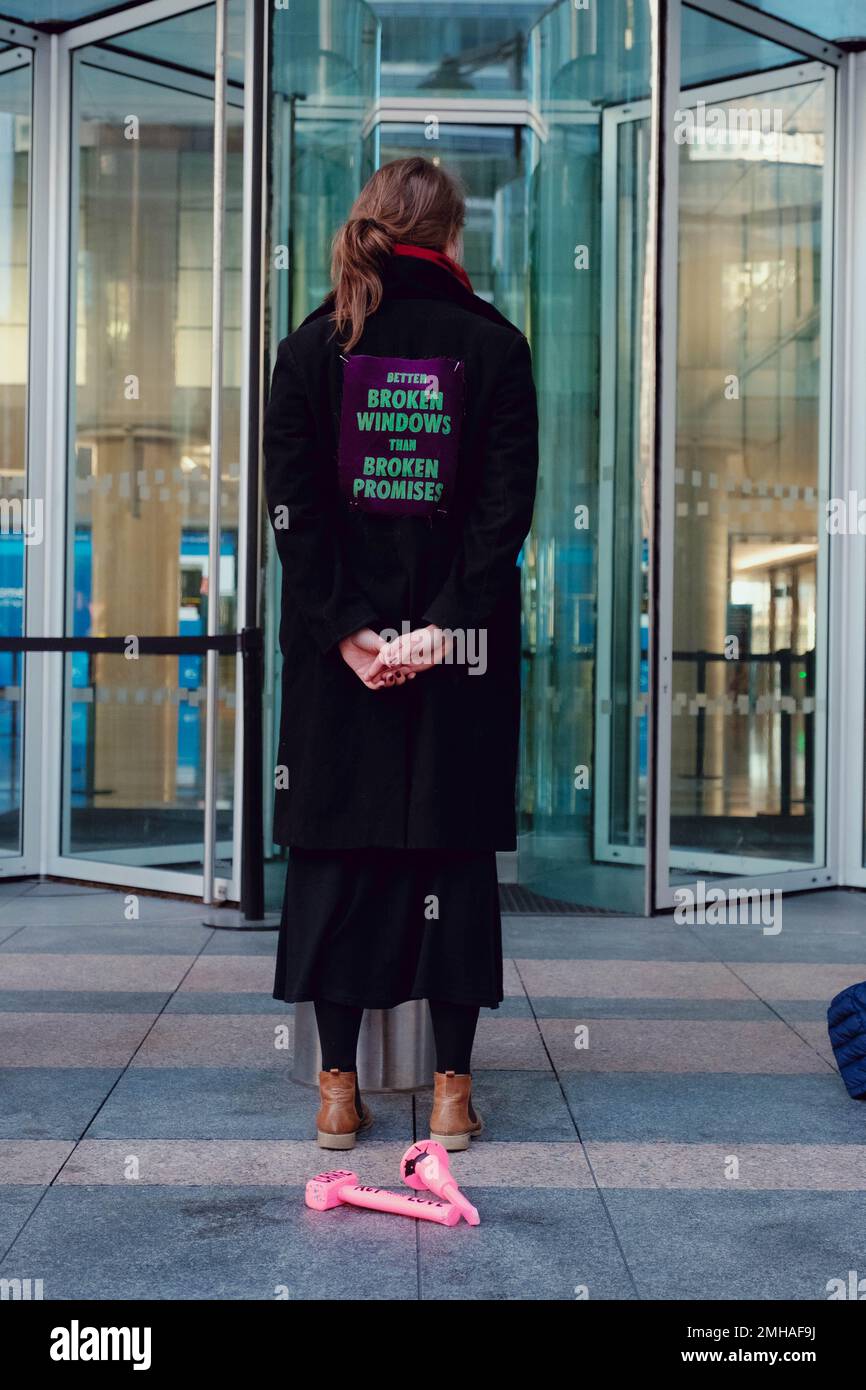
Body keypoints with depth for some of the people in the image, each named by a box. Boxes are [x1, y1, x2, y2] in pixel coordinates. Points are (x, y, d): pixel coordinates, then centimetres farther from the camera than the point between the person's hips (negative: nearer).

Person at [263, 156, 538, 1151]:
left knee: (334, 849, 7)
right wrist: (446, 624, -9)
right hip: (464, 653, 0)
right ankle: (451, 1087, 11)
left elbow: (292, 506, -4)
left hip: (338, 648, 1)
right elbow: (507, 503, -8)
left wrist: (348, 628, -6)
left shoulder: (314, 345, 2)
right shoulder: (492, 344, 0)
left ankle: (338, 1088, 11)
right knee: (455, 852, 7)